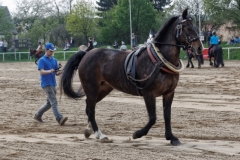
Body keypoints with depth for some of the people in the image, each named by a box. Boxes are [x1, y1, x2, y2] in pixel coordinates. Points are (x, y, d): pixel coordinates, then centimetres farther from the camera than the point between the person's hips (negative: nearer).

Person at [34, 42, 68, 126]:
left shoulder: (54, 60, 15)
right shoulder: (42, 60, -4)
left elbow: (56, 73, 13)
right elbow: (41, 72, -16)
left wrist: (58, 72, -10)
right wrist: (49, 71, -34)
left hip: (53, 84, 8)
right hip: (46, 84, -8)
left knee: (49, 103, 15)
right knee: (54, 102, -17)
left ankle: (38, 115, 30)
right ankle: (60, 119, -25)